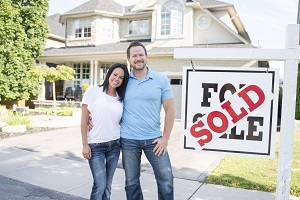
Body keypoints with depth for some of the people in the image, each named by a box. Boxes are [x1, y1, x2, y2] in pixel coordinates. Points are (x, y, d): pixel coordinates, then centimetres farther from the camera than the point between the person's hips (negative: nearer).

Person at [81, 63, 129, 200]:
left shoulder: (121, 99, 7)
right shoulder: (93, 91, -4)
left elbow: (121, 122, 11)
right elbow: (84, 119, -5)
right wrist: (85, 145, -7)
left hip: (114, 145, 4)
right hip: (95, 146, -4)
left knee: (107, 185, 9)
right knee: (100, 185, -8)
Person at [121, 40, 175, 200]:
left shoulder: (161, 80, -1)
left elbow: (169, 110, -1)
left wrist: (165, 138, -5)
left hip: (154, 139, -1)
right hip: (128, 139, 1)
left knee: (166, 178, 2)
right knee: (131, 182, 12)